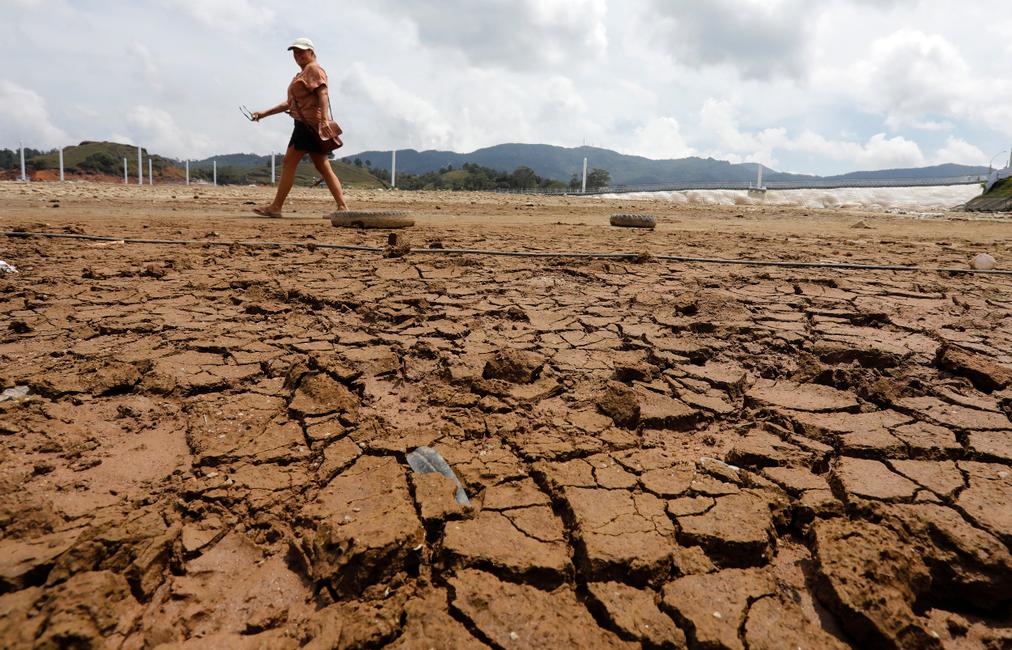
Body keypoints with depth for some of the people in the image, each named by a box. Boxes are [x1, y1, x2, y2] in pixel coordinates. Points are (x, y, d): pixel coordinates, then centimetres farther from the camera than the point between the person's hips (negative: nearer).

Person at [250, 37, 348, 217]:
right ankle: (342, 207, -2)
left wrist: (324, 119, -33)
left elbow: (323, 94, -18)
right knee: (323, 167, 3)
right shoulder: (302, 74, 28)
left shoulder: (314, 69, -2)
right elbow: (290, 103, 28)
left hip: (310, 123, -10)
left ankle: (276, 207, -5)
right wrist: (264, 113, 24)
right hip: (307, 125, 10)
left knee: (289, 163, -8)